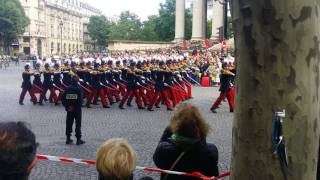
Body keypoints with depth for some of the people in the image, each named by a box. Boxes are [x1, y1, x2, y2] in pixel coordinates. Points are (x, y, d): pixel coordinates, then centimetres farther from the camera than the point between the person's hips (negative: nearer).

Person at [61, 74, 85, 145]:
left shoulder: (67, 88, 0)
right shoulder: (78, 89, -13)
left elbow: (63, 99, -1)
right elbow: (80, 99, -21)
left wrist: (67, 106, 3)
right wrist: (78, 106, -10)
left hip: (69, 110, 4)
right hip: (77, 109, -4)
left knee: (69, 123, 13)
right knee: (78, 124, 4)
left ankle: (68, 139, 19)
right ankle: (78, 139, 7)